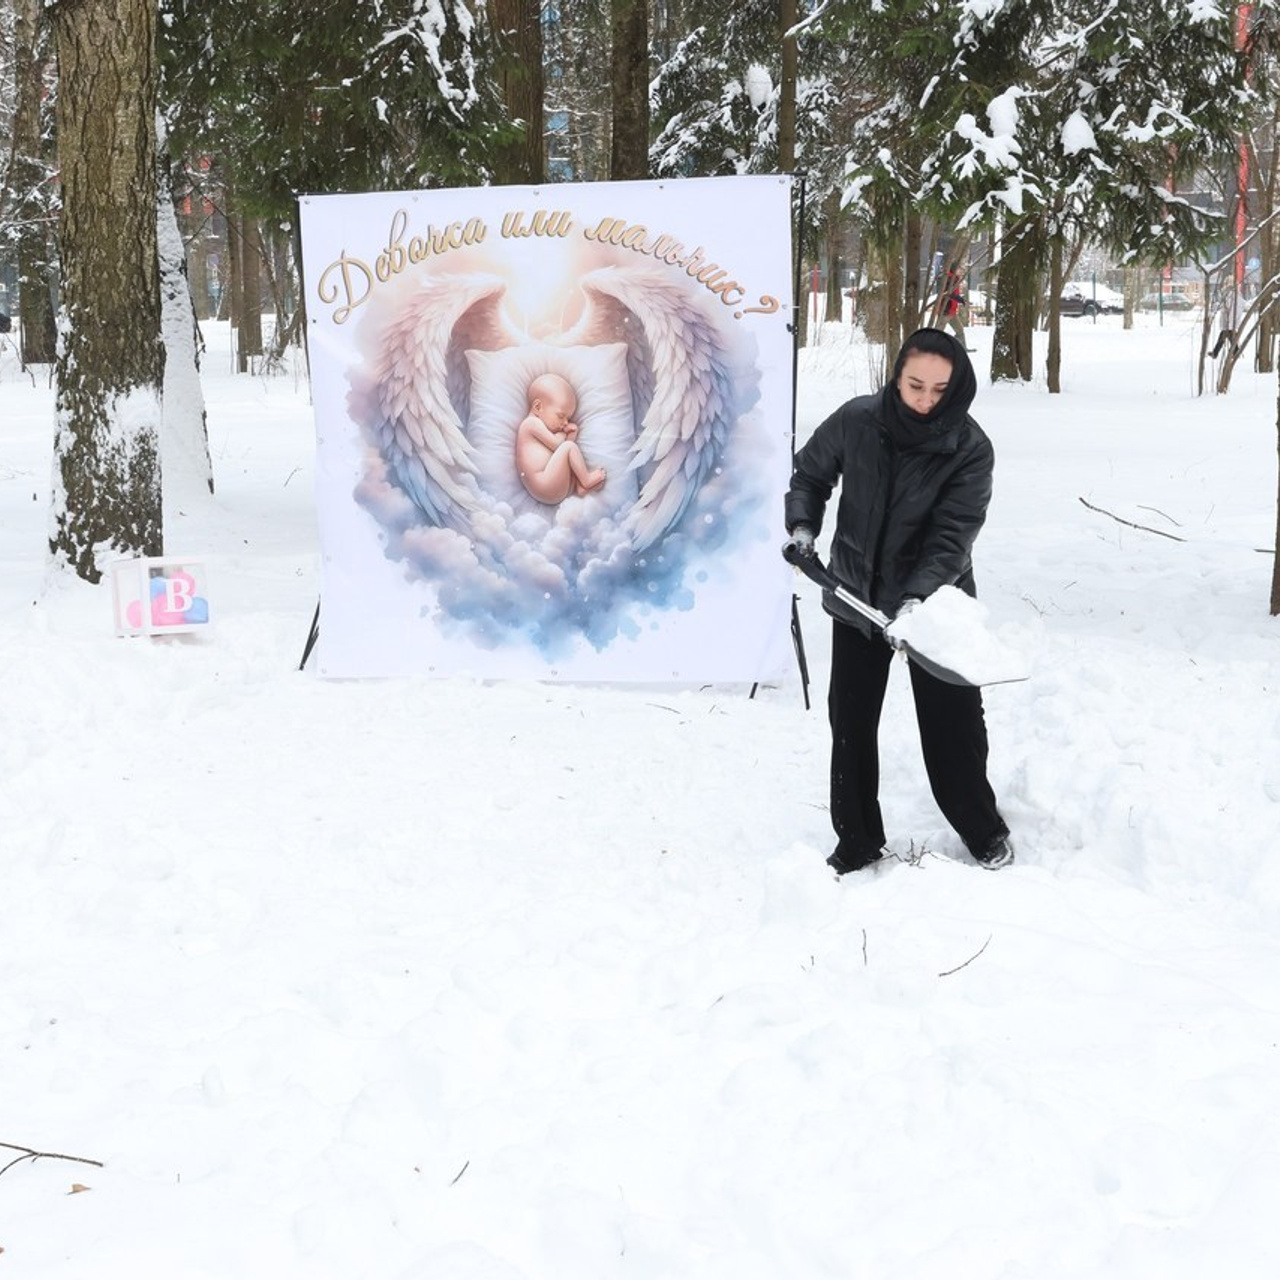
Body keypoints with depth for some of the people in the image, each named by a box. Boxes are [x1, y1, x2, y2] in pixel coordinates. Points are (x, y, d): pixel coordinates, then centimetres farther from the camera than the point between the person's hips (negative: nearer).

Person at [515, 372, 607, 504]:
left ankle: (580, 485, -3)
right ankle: (586, 480, -3)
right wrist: (563, 434, 10)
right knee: (569, 447, -16)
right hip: (545, 486, -10)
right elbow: (556, 445, -10)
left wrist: (570, 436, 7)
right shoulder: (532, 423, -4)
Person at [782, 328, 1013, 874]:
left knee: (954, 723, 5)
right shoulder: (855, 421, -12)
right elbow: (810, 472, 6)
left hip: (935, 604, -2)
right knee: (851, 722, 10)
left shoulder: (971, 449, -18)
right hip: (856, 597, 3)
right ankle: (858, 842, 25)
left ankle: (982, 829, 28)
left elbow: (953, 535, -23)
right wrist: (802, 526, -10)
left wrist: (919, 596, -36)